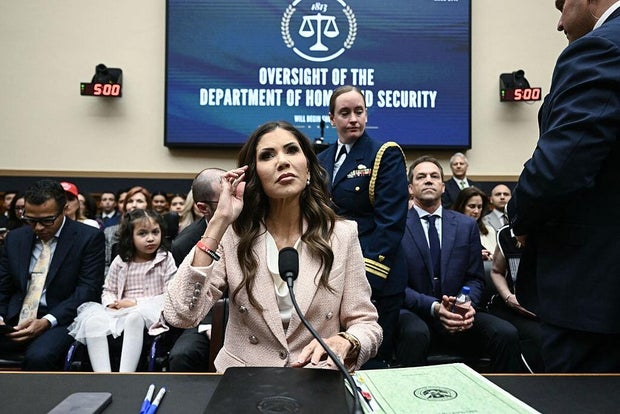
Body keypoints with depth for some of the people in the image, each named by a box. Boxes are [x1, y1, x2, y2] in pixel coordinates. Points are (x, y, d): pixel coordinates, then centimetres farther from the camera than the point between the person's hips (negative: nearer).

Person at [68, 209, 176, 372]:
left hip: (153, 312, -4)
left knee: (134, 316, -37)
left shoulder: (166, 259, 1)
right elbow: (108, 291, 18)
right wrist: (112, 303, -7)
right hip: (120, 312, 4)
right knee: (92, 320, -24)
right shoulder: (120, 262, 10)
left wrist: (137, 302, -11)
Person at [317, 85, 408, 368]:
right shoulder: (322, 160, 12)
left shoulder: (386, 156, -4)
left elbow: (390, 222, -12)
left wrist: (367, 276, -18)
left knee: (370, 361, 5)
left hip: (374, 281, -5)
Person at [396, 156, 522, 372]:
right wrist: (433, 307, -20)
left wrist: (469, 305, -12)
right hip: (414, 314, -3)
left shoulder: (467, 225, 11)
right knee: (416, 334, -37)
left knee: (507, 334, -22)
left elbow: (475, 278, 10)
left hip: (458, 314, 4)